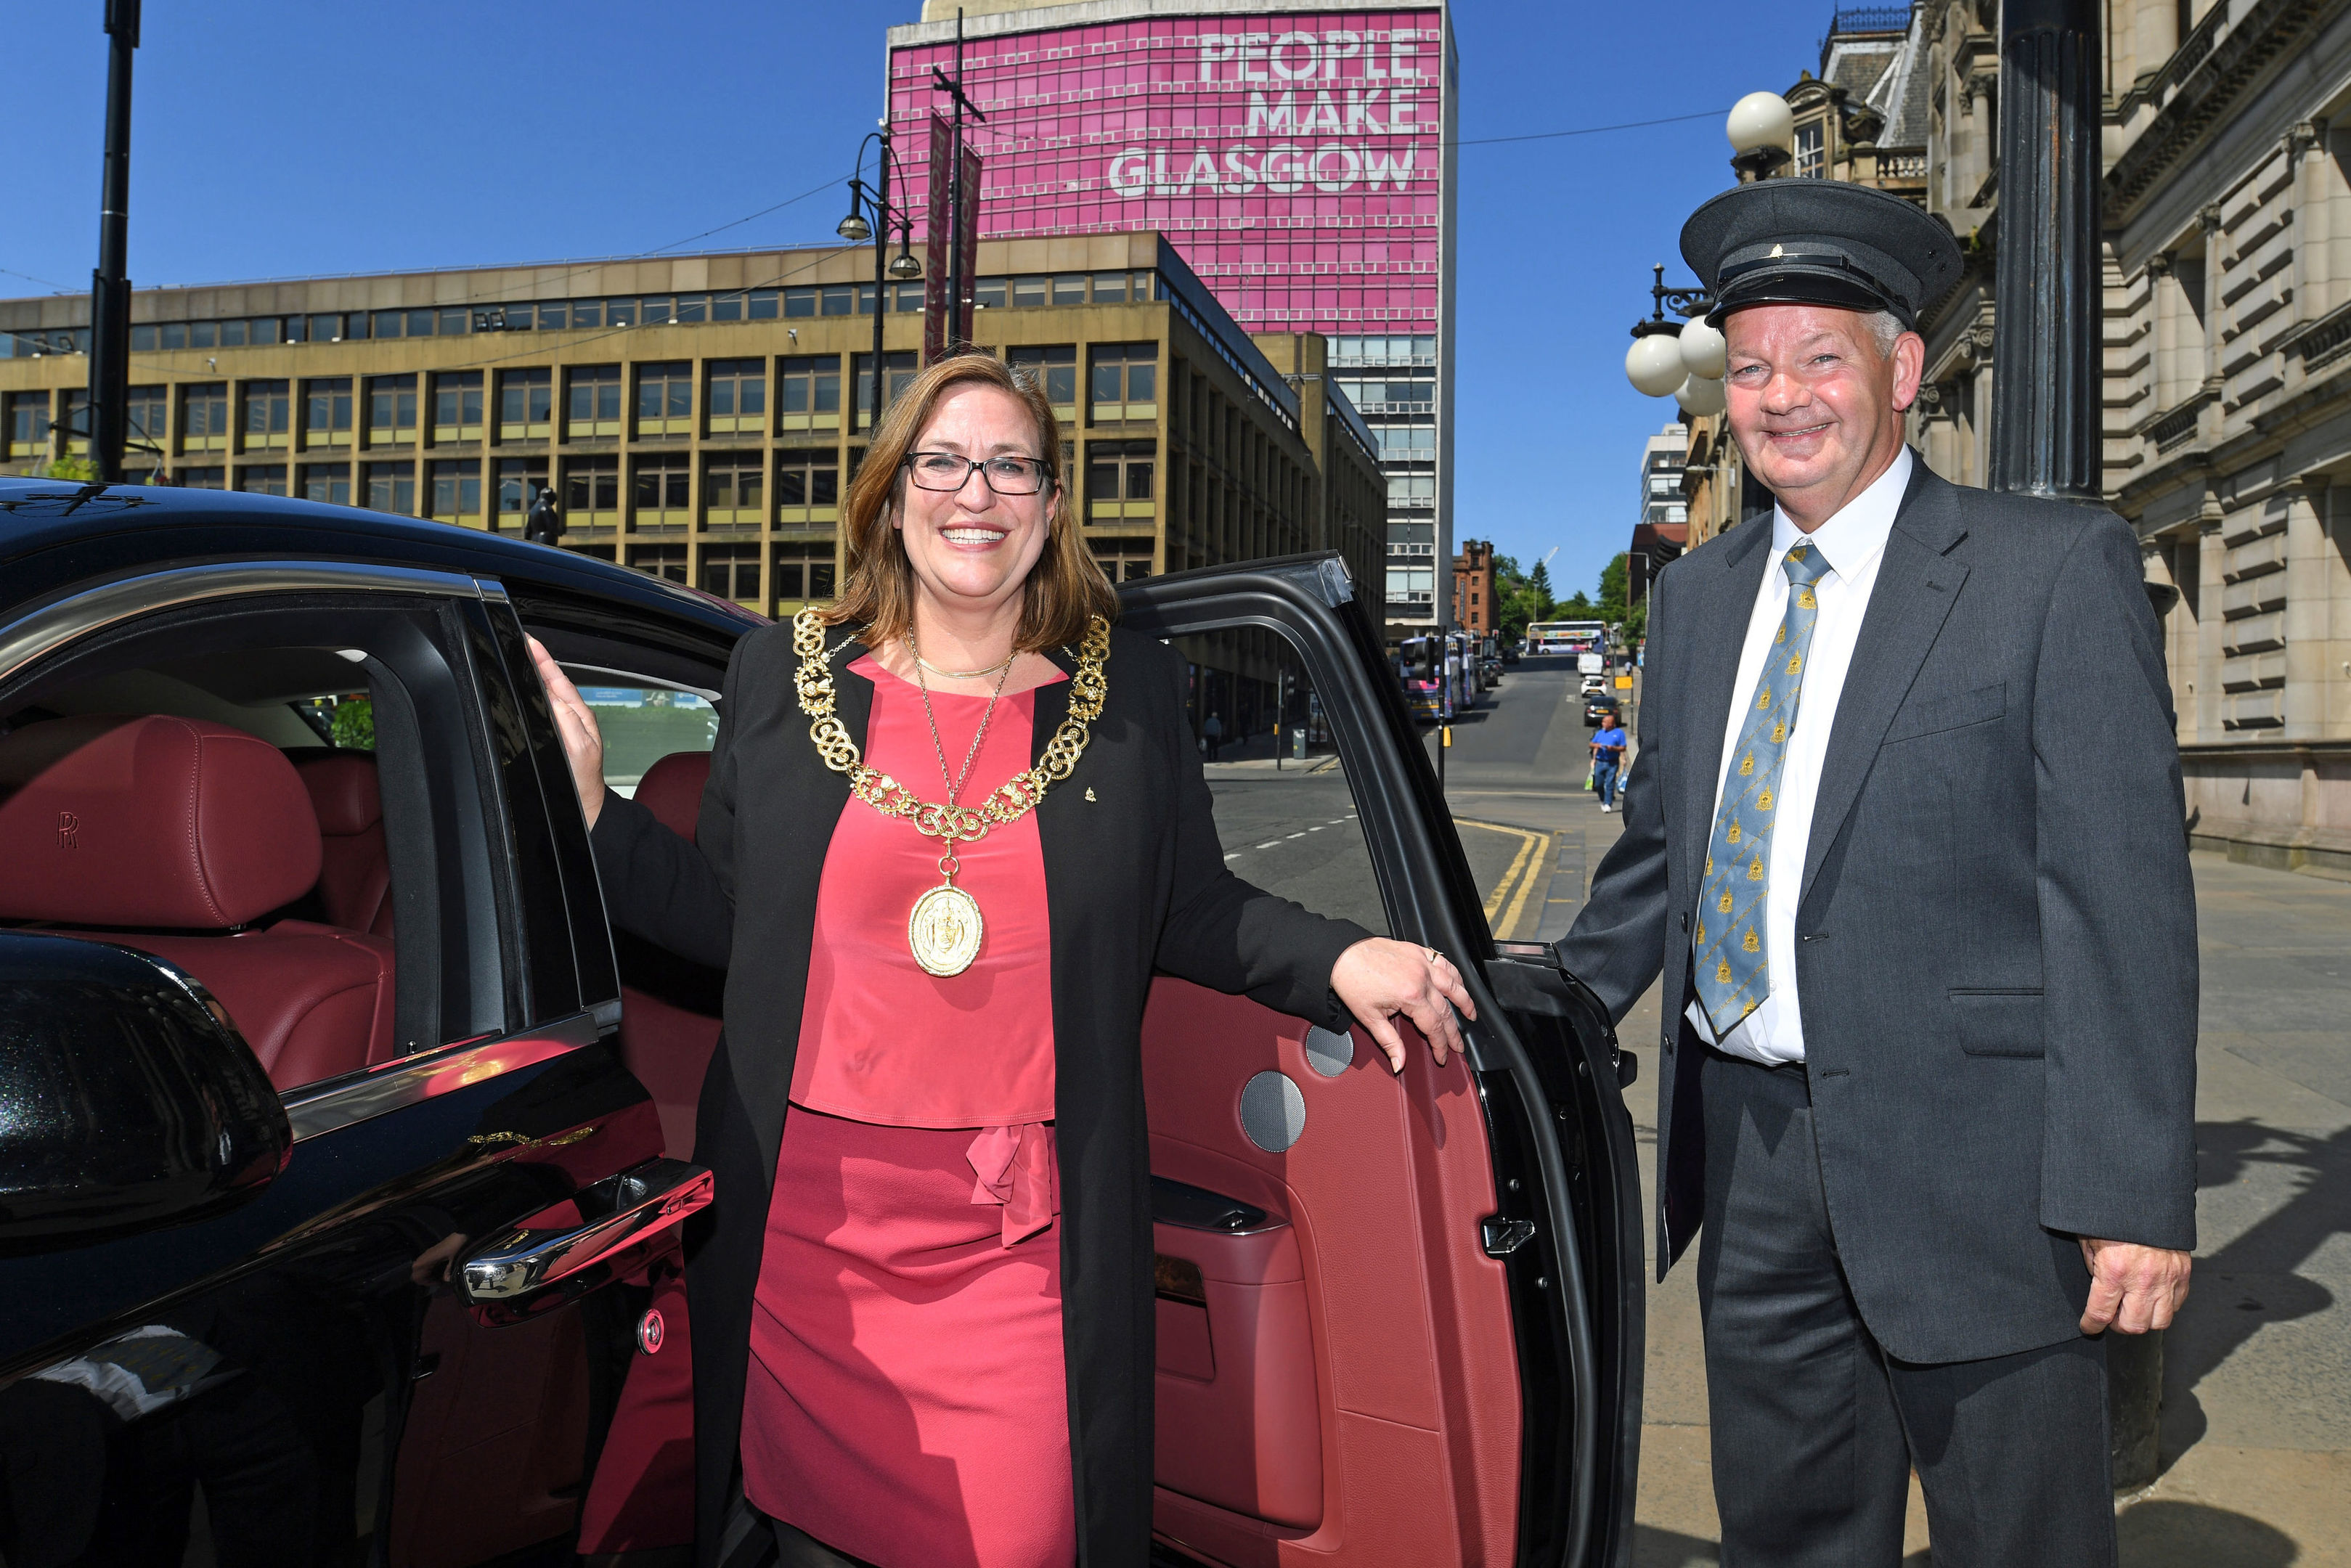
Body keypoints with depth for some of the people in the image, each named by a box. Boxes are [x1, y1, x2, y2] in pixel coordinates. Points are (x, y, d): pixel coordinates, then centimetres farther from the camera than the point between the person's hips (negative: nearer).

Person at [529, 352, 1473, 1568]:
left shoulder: (1133, 694, 3)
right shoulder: (780, 677, 5)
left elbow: (1188, 910, 9)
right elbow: (726, 915, 7)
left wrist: (1333, 958, -4)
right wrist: (589, 809, -2)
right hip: (807, 1221, 1)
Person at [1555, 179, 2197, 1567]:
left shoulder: (2061, 570, -6)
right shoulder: (1700, 593, 11)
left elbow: (2122, 894, -11)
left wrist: (2133, 1195, -15)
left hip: (1966, 1160, -5)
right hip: (1752, 1153, 5)